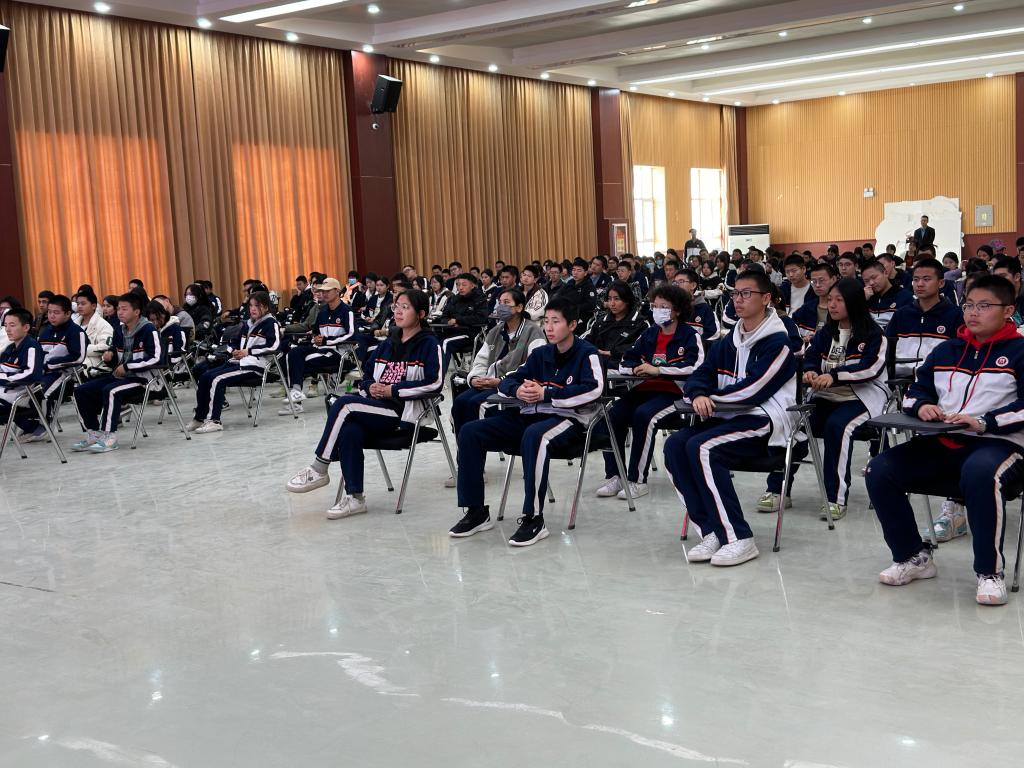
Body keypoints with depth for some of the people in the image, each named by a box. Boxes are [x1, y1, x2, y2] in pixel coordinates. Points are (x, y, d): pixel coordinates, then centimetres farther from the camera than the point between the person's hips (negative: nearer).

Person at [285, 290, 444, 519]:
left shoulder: (428, 344, 0)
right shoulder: (388, 344, 21)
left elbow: (434, 383, -13)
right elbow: (365, 375, 23)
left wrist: (392, 390, -13)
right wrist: (370, 387, -2)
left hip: (404, 414, -6)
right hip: (378, 408, 6)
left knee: (344, 404, -25)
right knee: (349, 431, -29)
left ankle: (318, 470, -14)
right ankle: (354, 498, -24)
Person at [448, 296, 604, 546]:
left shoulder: (586, 353, 1)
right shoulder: (540, 354, 18)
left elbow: (593, 389, -17)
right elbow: (506, 382, 18)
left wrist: (546, 393, -18)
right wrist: (518, 390, -9)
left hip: (568, 419, -7)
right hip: (530, 416, 7)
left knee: (535, 434, -41)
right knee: (470, 432, -9)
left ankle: (534, 519, -33)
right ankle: (476, 512, -4)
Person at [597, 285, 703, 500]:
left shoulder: (690, 336, 0)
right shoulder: (649, 334, 19)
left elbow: (696, 367, -17)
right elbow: (626, 362, 20)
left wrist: (657, 370, -18)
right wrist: (636, 368, -5)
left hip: (675, 392, -6)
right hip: (645, 389, 6)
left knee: (644, 415, -34)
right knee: (613, 414, -20)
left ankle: (637, 480, -25)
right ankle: (614, 476, -14)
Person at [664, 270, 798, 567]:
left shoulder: (777, 342, -7)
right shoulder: (728, 343, 16)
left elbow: (754, 390, -17)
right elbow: (698, 377, 11)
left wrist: (714, 397, -6)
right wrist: (699, 395, -13)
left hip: (766, 421, -8)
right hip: (731, 417, 8)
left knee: (702, 448, -30)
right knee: (675, 445, -16)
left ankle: (739, 538, -25)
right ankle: (710, 531, -15)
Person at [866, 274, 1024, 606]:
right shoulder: (946, 350, 21)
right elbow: (916, 391, 21)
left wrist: (984, 422, -19)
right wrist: (922, 406, -3)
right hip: (942, 443, 6)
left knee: (980, 473, -42)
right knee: (879, 471, -16)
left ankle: (990, 571, -23)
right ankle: (914, 556, 1)